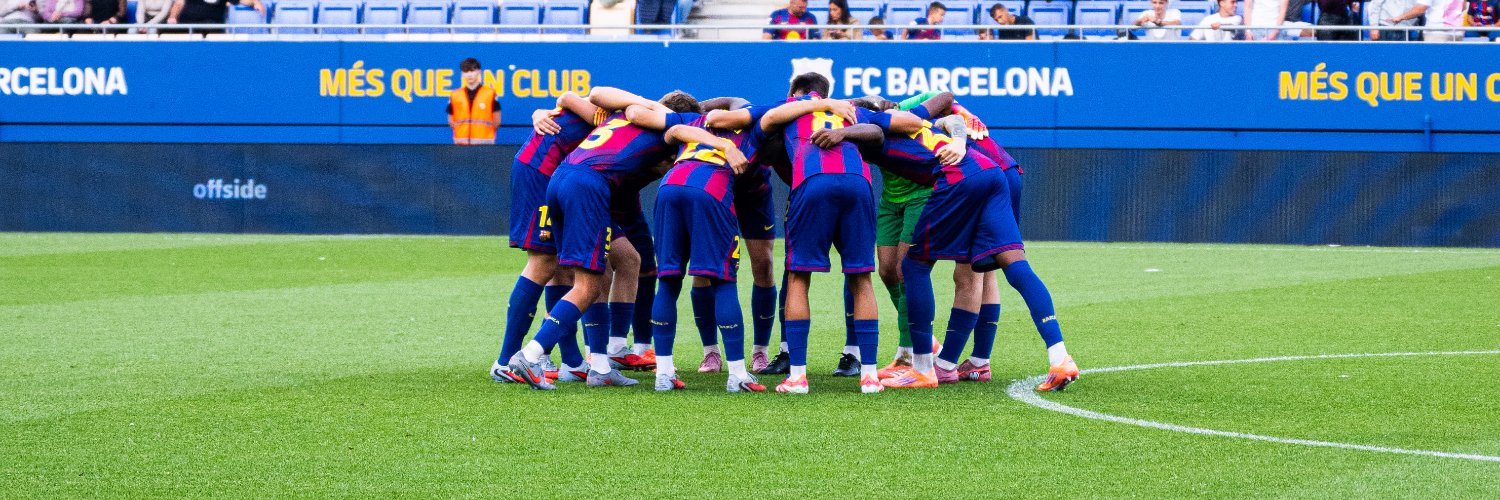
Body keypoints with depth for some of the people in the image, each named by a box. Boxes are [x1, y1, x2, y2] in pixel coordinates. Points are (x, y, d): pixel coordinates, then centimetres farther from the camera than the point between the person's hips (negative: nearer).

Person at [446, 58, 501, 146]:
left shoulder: (490, 93, 1)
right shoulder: (455, 95, 8)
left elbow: (496, 122, 4)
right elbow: (451, 121, 13)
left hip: (484, 143, -2)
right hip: (461, 144, 2)